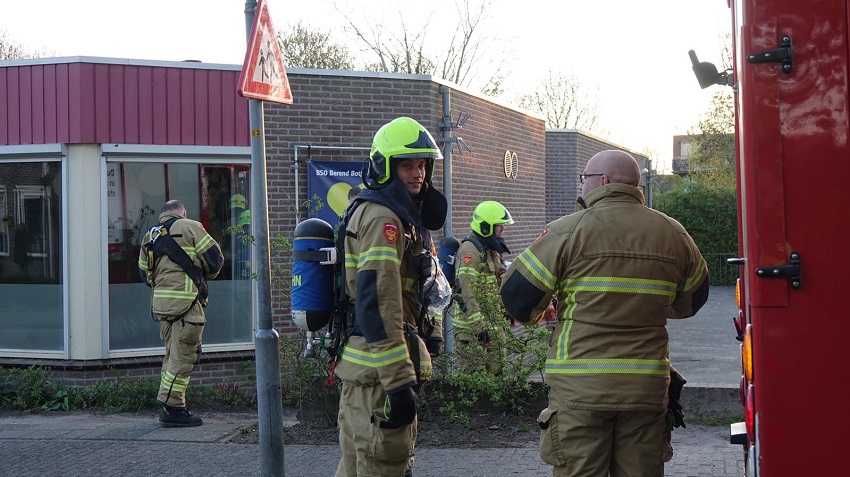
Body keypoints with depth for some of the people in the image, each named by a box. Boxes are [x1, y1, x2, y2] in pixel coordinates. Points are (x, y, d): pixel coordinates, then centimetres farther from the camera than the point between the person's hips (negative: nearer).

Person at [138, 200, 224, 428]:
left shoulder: (150, 236, 19)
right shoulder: (190, 227, -1)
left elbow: (145, 272, 18)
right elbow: (214, 258, -1)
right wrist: (205, 275, 17)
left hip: (160, 302, 7)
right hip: (185, 301, -7)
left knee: (173, 354, 16)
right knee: (182, 356, -5)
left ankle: (169, 407, 18)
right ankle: (172, 409, -7)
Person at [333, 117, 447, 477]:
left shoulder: (402, 216, 19)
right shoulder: (382, 218, -15)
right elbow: (378, 305, -23)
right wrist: (399, 382, -25)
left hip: (358, 363, 11)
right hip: (379, 366, -11)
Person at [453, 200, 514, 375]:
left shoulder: (492, 249, 16)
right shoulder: (470, 249, -16)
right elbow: (469, 292, -22)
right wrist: (479, 325, -25)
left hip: (493, 323, 10)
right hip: (473, 326, -10)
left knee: (495, 370, 13)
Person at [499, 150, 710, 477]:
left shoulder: (568, 230, -7)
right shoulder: (673, 233, 7)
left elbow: (517, 294, -4)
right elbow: (693, 299, 20)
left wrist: (533, 315, 18)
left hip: (580, 388, -4)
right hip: (647, 388, 4)